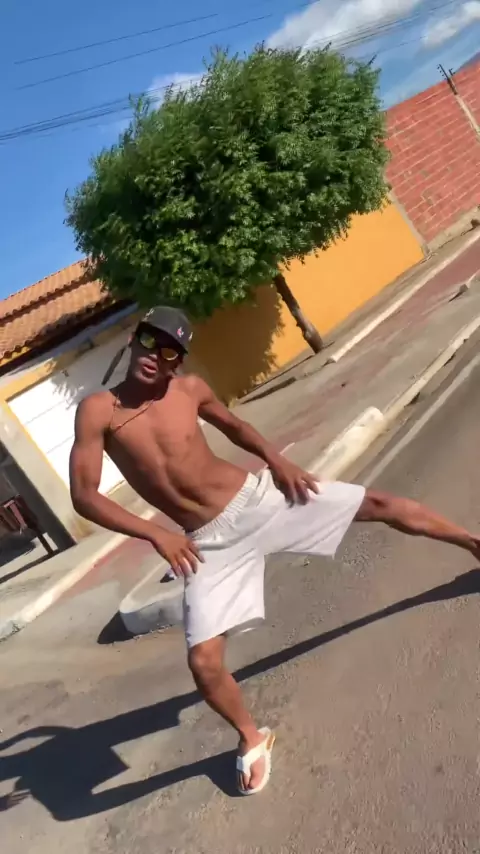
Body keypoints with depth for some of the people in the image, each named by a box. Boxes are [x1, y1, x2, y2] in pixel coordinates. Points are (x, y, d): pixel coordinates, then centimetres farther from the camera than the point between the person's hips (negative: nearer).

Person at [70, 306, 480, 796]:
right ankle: (252, 738, 24)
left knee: (378, 505, 3)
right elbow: (83, 496, -14)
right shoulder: (98, 411, -12)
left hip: (256, 498, 2)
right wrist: (156, 534, -22)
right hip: (210, 542, -1)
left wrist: (274, 459, -1)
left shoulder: (190, 389, -4)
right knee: (203, 662, -9)